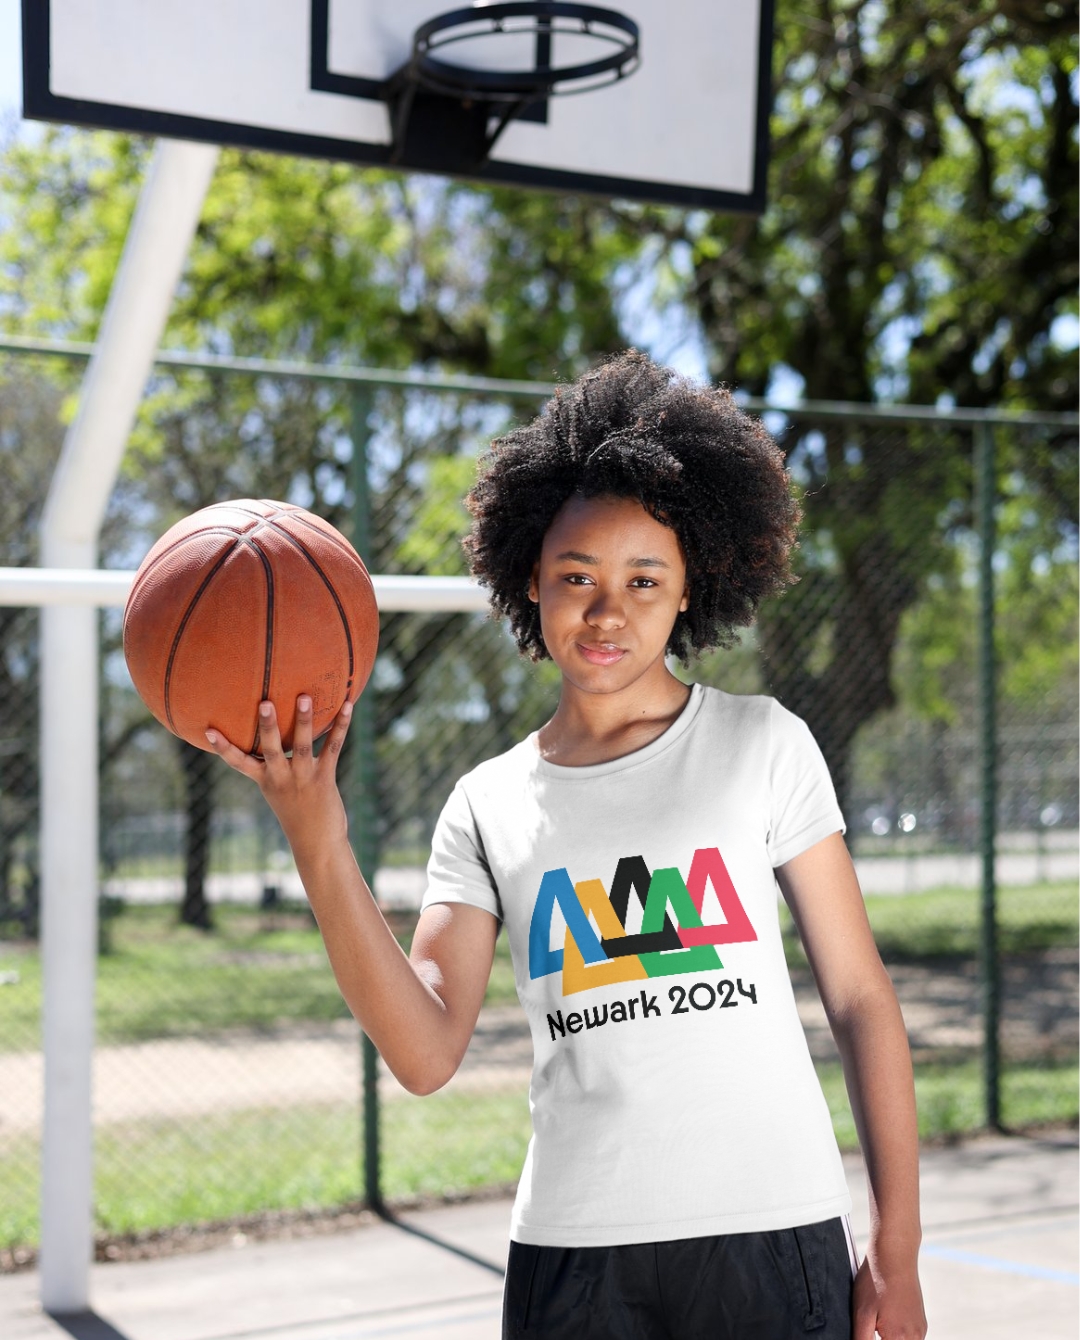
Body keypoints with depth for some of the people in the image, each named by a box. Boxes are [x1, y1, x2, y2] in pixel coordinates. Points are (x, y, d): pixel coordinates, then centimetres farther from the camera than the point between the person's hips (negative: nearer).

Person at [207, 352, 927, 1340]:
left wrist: (896, 1254, -2)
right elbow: (427, 1054, -6)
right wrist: (320, 851, -15)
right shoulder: (487, 809, 5)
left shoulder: (764, 745, 2)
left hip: (774, 1239, -1)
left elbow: (860, 997, 2)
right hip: (570, 1254, 2)